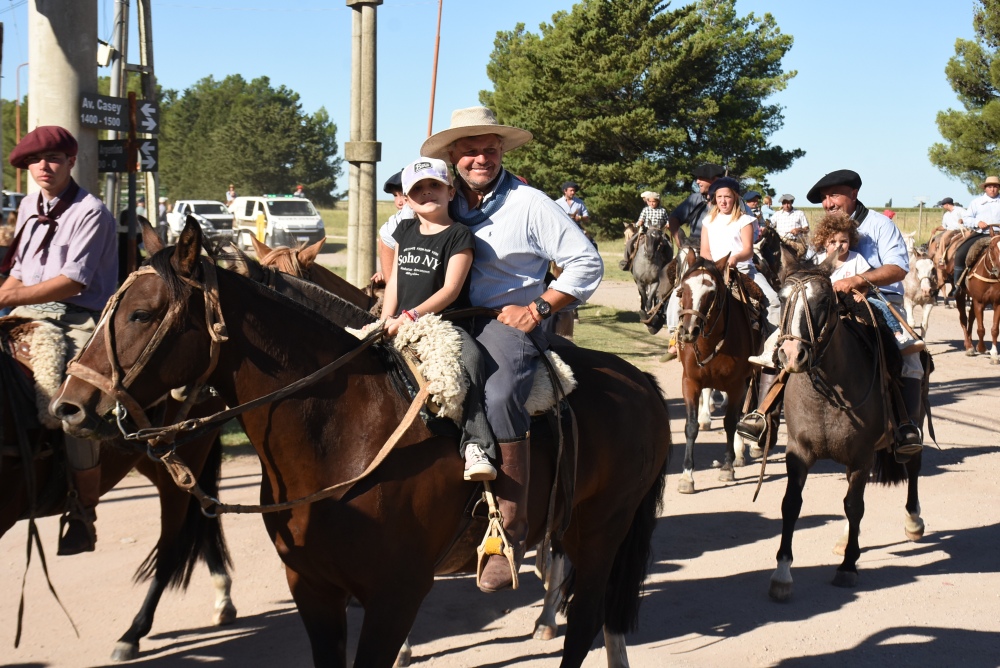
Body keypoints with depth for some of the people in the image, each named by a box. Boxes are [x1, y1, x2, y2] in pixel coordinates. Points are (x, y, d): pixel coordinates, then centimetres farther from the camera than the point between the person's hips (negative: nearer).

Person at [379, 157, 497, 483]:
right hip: (403, 327, 7)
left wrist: (412, 315, -22)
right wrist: (386, 320, 5)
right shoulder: (405, 230, 16)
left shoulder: (459, 235, -4)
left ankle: (476, 447, -41)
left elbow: (450, 290, -12)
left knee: (469, 359, -34)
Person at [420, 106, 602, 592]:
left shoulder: (530, 204, -1)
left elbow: (586, 263, -3)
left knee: (498, 397, -34)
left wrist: (539, 307, -11)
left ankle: (511, 531, -29)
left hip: (510, 321, -6)